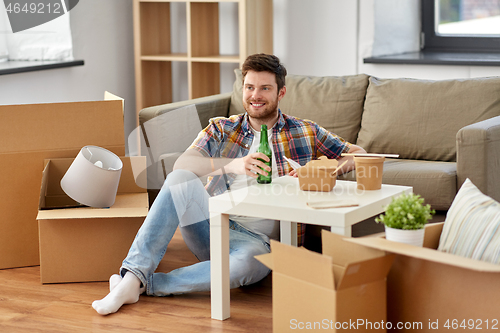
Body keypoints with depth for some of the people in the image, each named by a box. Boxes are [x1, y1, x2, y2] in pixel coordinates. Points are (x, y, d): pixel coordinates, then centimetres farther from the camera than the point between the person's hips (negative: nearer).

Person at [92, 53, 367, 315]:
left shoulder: (306, 132, 12)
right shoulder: (221, 129, 13)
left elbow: (358, 154, 13)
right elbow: (181, 164, -4)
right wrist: (231, 165, -23)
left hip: (257, 239, -2)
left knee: (246, 263, -40)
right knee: (180, 180, -28)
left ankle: (146, 284, -26)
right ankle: (133, 276, -32)